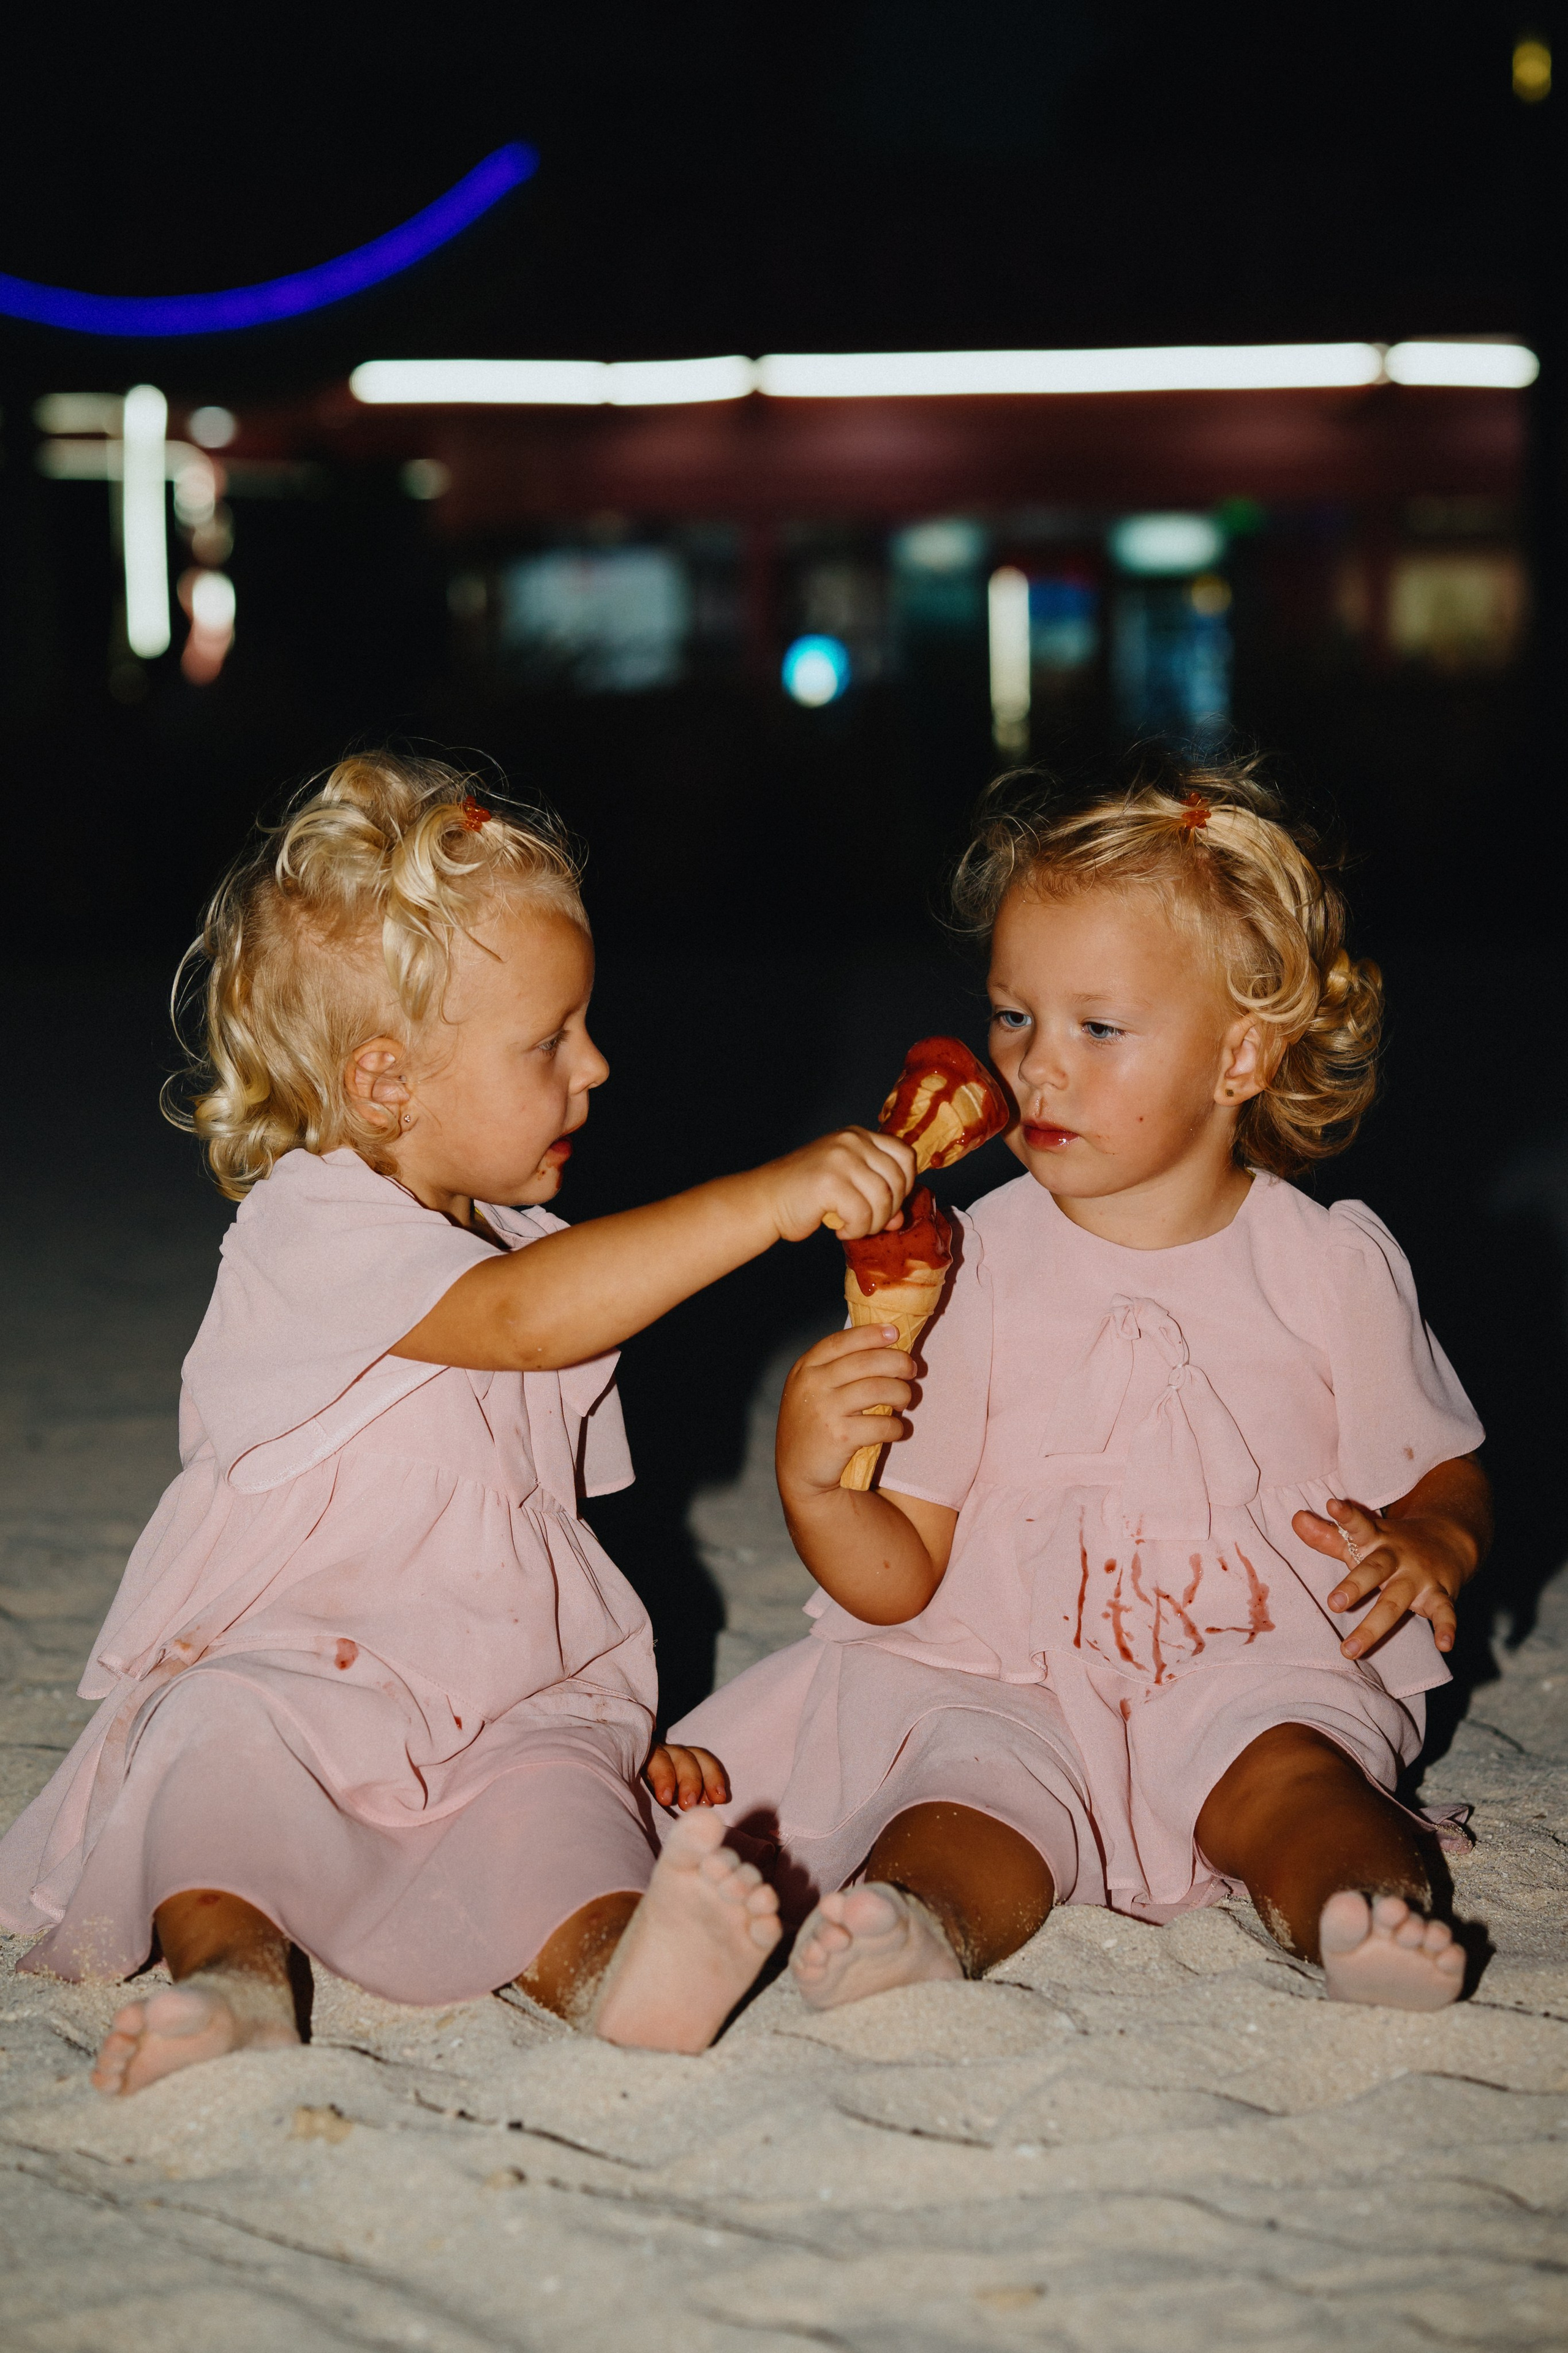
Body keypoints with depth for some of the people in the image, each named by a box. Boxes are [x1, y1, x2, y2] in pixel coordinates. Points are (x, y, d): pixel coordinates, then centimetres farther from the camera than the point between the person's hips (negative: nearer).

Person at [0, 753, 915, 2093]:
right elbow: (525, 1316, -34)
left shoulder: (528, 1247, 14)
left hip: (503, 1716, 4)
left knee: (559, 1789, -27)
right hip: (284, 1681, -4)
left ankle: (607, 1969, -51)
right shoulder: (309, 1230, -14)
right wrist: (768, 1199, -38)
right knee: (225, 1737, -35)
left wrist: (626, 1722, 14)